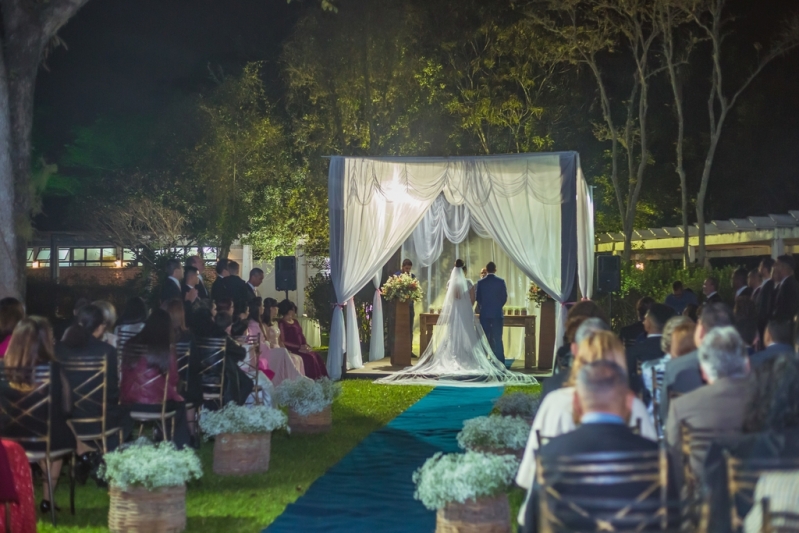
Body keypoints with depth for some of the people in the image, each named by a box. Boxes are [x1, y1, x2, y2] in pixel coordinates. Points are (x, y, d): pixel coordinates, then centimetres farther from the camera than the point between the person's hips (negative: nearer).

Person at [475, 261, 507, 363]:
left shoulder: (481, 282, -2)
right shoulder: (501, 281, -4)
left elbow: (477, 297, 3)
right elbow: (504, 297, -1)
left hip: (484, 313, 1)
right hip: (497, 313, -1)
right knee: (497, 338, 1)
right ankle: (500, 361, -1)